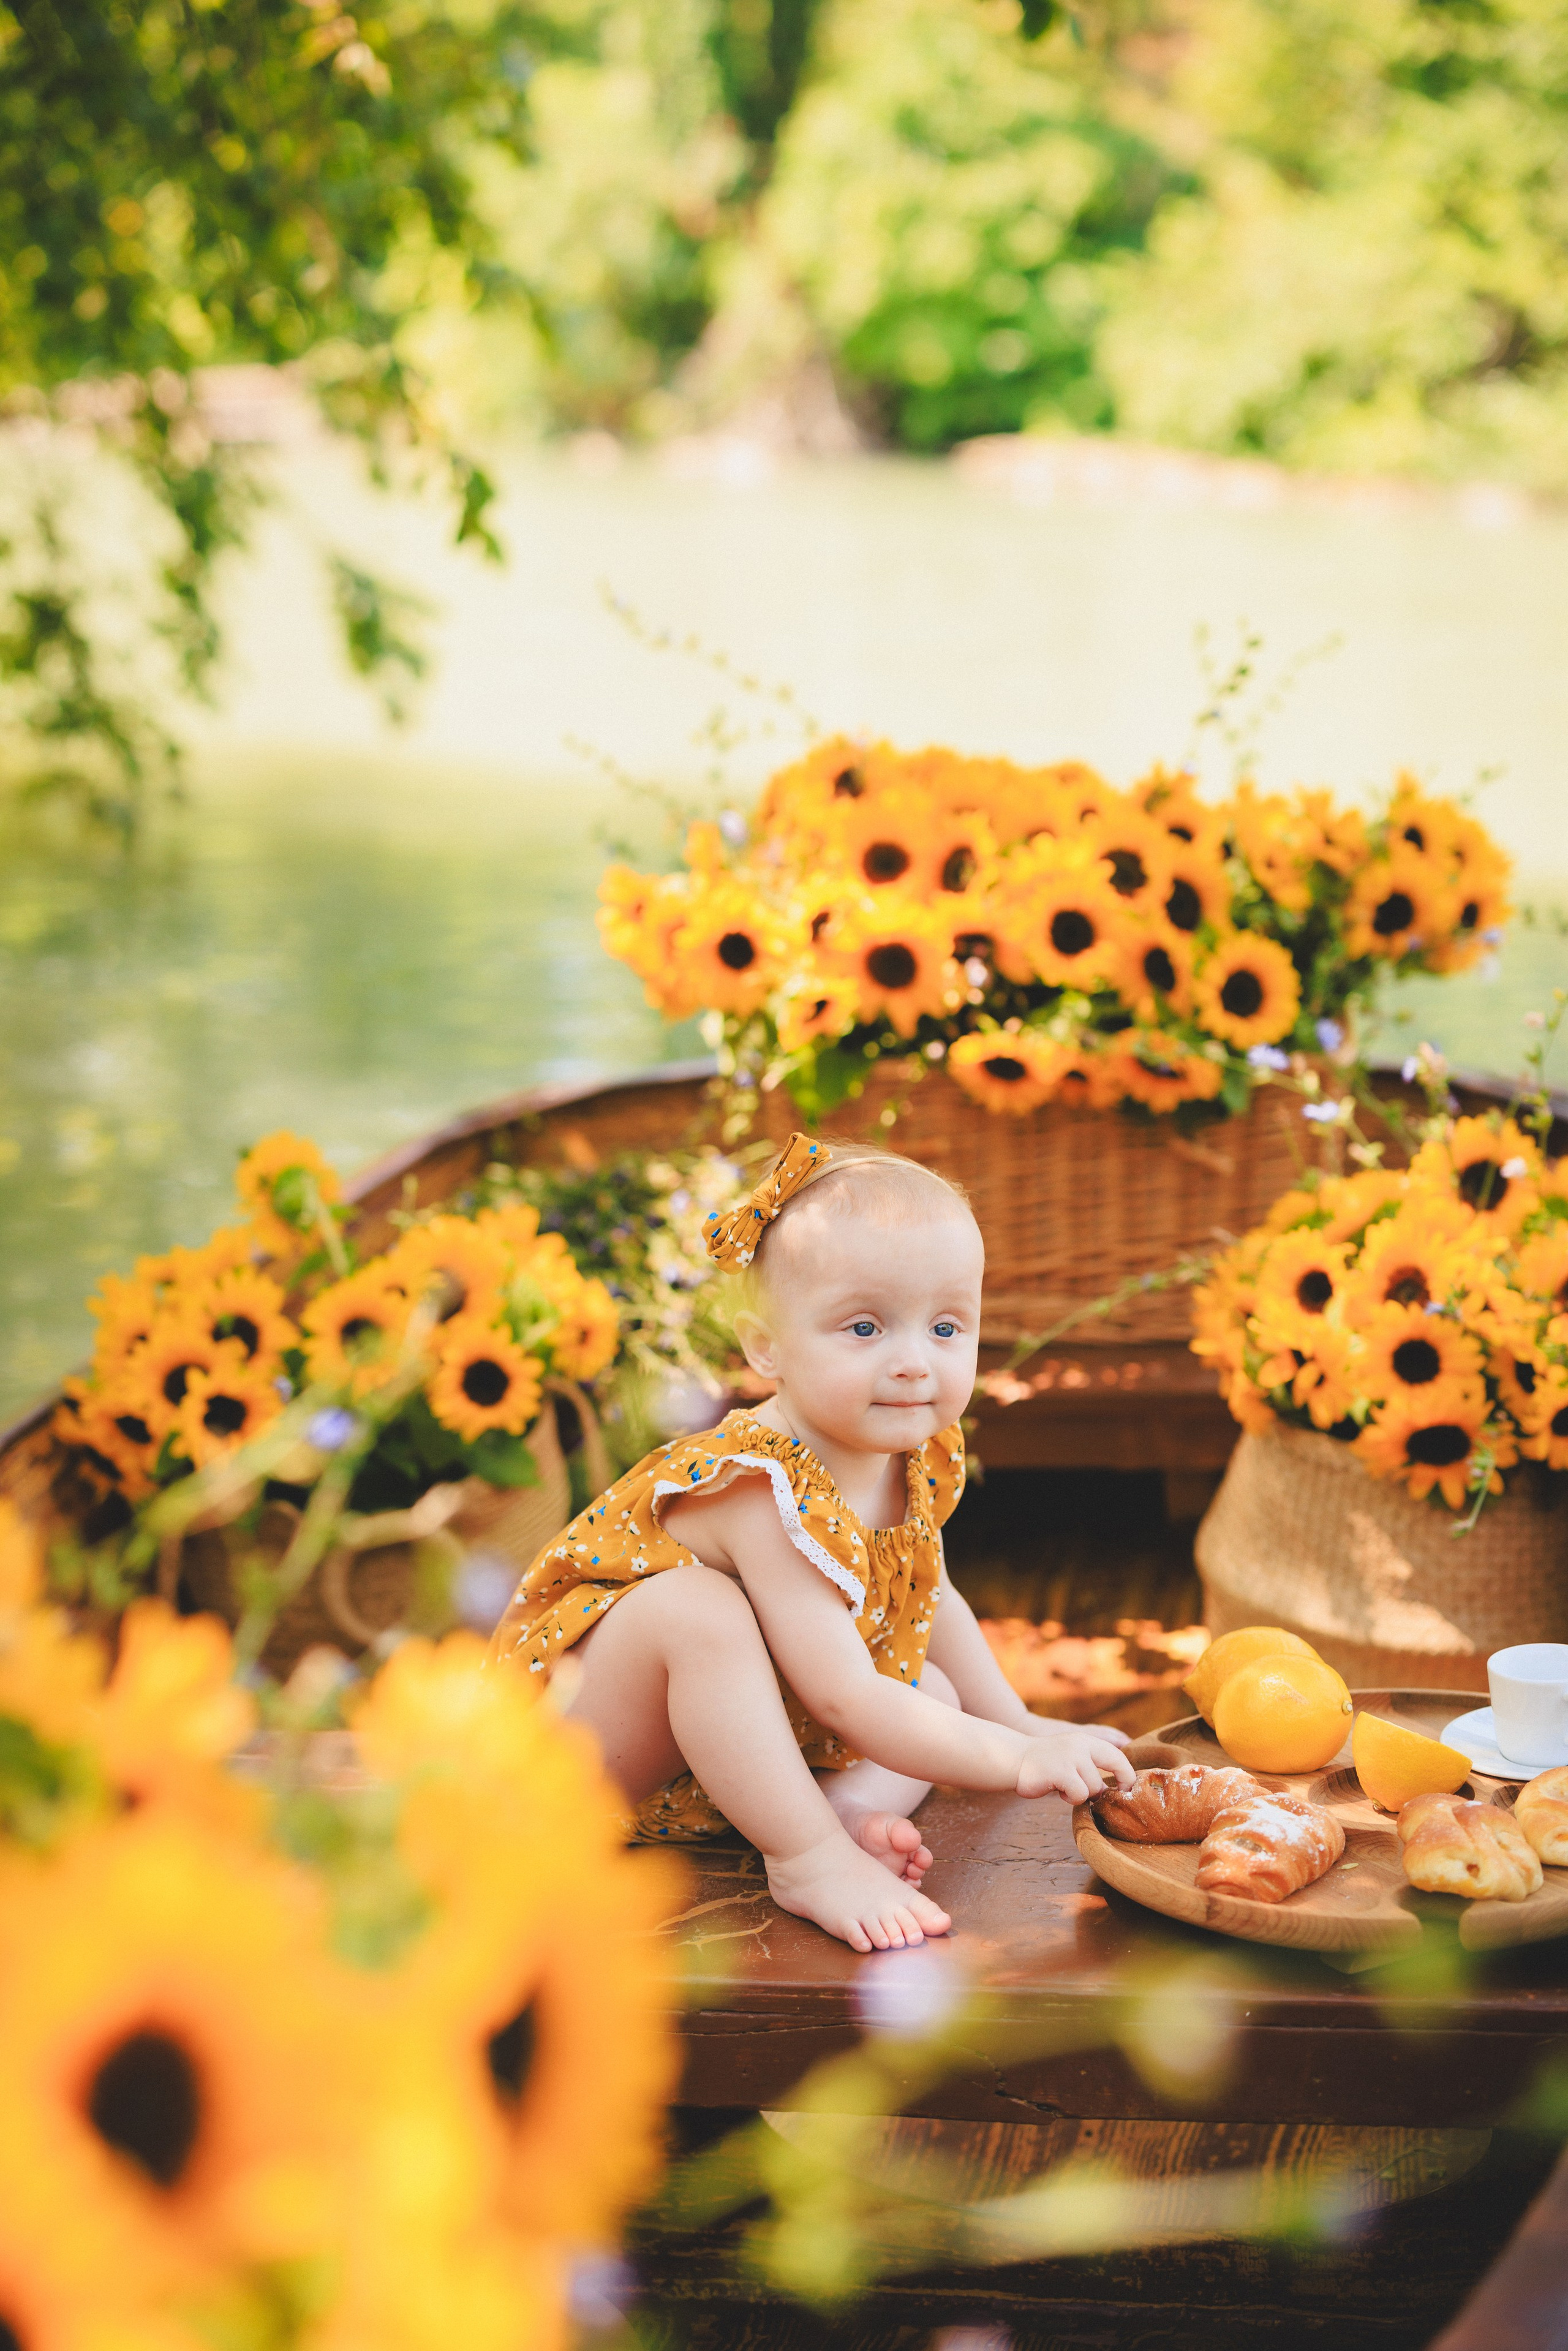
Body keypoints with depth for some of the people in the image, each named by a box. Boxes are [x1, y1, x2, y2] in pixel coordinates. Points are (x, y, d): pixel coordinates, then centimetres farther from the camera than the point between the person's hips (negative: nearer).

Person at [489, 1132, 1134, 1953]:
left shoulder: (916, 1460, -5)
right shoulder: (770, 1496, -32)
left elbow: (933, 1604, 16)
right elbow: (845, 1701, -35)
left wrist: (1019, 1724, 14)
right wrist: (1016, 1761, -35)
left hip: (731, 1750, 9)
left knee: (935, 1693, 5)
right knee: (693, 1606, -36)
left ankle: (850, 1811, -21)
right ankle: (809, 1859, -31)